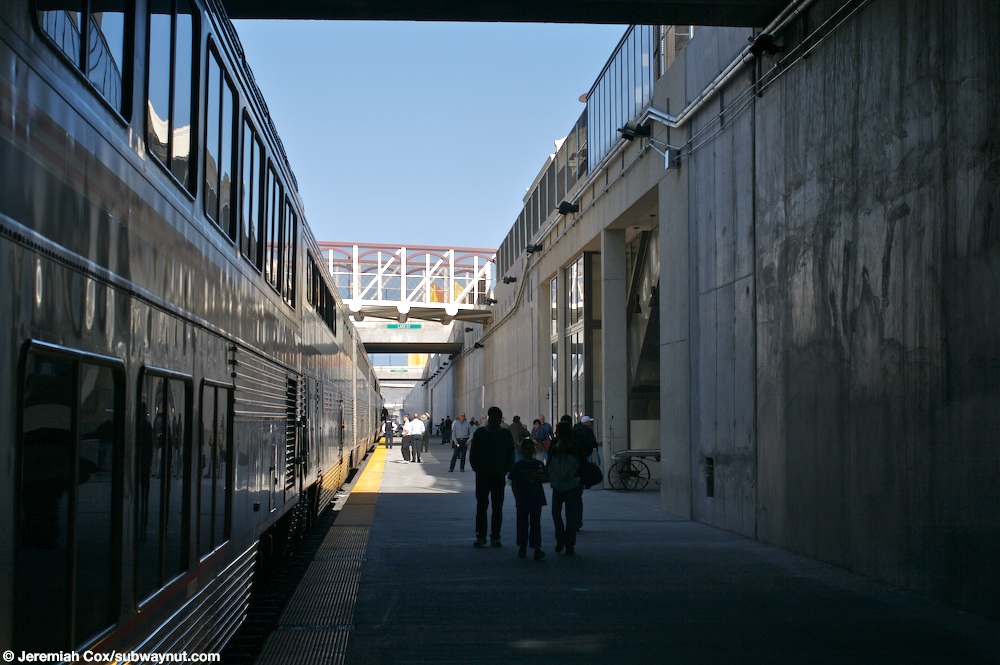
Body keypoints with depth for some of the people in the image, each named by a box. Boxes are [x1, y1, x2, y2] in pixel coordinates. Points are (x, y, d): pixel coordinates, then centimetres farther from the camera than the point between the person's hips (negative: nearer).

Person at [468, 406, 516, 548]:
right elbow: (473, 455, 5)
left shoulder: (506, 434, 2)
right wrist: (477, 469, -5)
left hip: (499, 476, 0)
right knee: (481, 506, 0)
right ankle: (480, 536, 4)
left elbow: (510, 456, 5)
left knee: (497, 508, 3)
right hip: (482, 475, 0)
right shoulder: (479, 433, 2)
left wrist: (504, 471, -5)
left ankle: (495, 537, 8)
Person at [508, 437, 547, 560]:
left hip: (536, 499, 1)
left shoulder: (539, 465, 4)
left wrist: (537, 476, -16)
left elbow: (546, 479, 3)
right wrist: (518, 499, -8)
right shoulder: (517, 465, -1)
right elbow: (513, 484, -1)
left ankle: (537, 547, -3)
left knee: (535, 523, -1)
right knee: (522, 523, 7)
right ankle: (522, 547, 18)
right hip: (522, 500, -1)